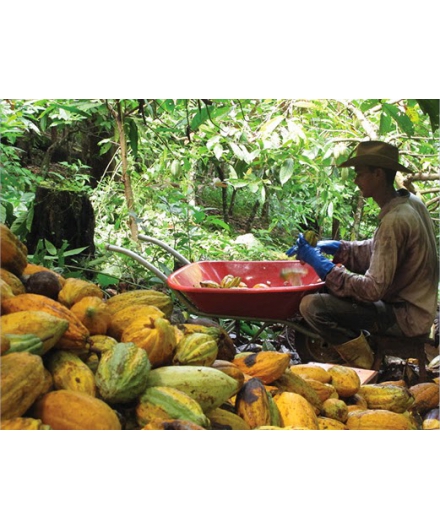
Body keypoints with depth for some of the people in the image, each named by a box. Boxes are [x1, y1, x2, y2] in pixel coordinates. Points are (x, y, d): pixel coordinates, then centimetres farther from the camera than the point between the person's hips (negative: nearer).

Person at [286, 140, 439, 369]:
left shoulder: (395, 221, -25)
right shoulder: (411, 202, 3)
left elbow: (374, 289, -25)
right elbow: (376, 251, 12)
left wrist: (324, 266, -19)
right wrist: (336, 248, 1)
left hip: (406, 317, -10)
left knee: (311, 305, -22)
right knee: (331, 288, 18)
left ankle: (364, 364, -2)